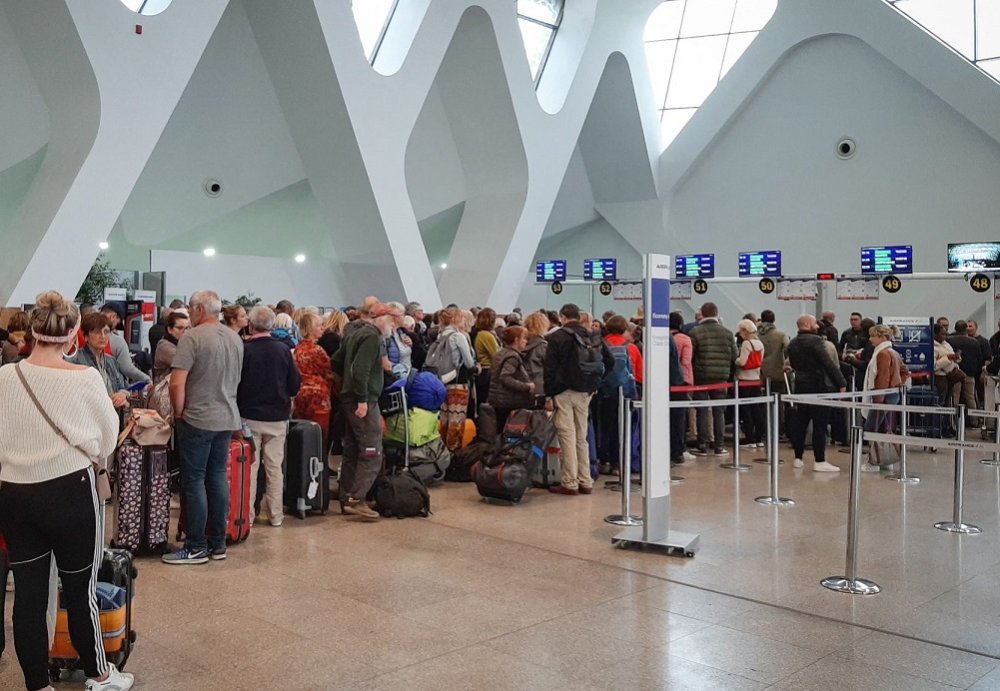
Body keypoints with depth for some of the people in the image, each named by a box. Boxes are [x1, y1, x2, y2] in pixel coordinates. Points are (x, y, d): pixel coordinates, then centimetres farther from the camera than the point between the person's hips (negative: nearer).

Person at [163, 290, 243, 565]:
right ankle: (218, 544, 17)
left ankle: (196, 547, 7)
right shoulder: (236, 338, 9)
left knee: (194, 481, 1)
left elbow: (177, 382, -18)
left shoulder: (193, 337, -14)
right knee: (218, 478, 11)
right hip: (228, 418, 7)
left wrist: (178, 413, -4)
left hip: (198, 419, -7)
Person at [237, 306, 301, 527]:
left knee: (249, 467, 7)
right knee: (275, 468, 10)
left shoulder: (244, 349, -12)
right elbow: (295, 385, -1)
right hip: (277, 417, 2)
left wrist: (239, 406, 11)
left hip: (249, 416, -2)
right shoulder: (283, 350, -6)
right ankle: (276, 515, 15)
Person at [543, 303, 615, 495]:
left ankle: (570, 483, -2)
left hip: (564, 392, -5)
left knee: (567, 436, -3)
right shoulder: (593, 337, 9)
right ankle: (585, 482, 14)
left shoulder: (558, 336, -7)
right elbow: (610, 362, 10)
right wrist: (596, 382, 13)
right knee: (581, 437, 13)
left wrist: (549, 393, -7)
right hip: (585, 392, 5)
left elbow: (550, 368, -11)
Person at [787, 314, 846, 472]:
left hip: (800, 386, 7)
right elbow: (829, 363, -18)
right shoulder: (816, 341, -15)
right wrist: (841, 382, -13)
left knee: (799, 422, 11)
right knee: (820, 425, -3)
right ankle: (819, 461, -1)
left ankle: (798, 458, 17)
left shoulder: (792, 344, 9)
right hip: (818, 387, -7)